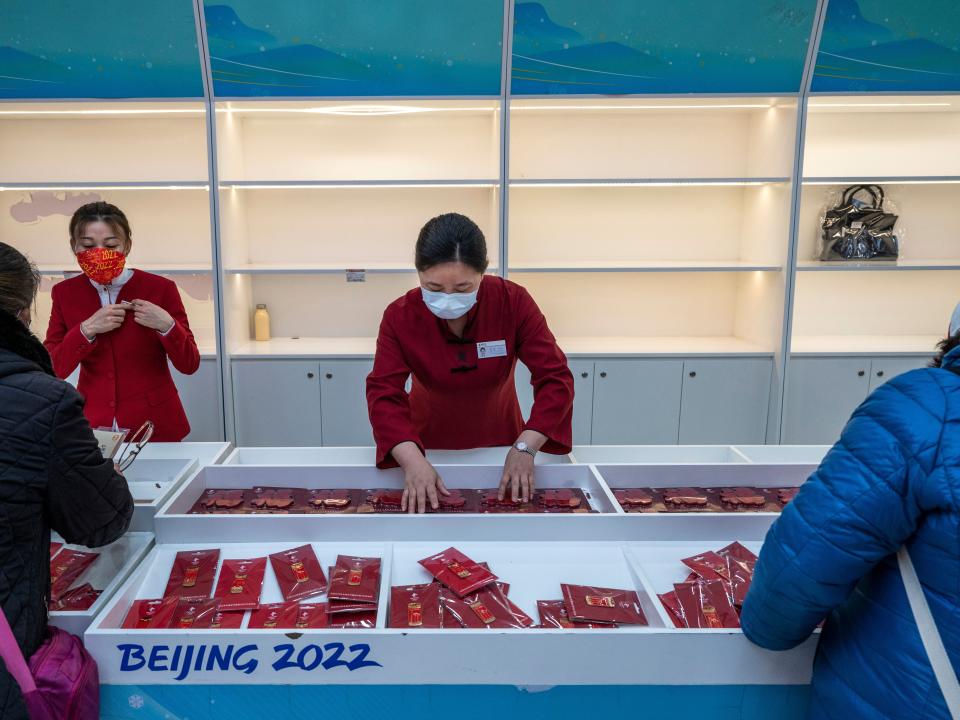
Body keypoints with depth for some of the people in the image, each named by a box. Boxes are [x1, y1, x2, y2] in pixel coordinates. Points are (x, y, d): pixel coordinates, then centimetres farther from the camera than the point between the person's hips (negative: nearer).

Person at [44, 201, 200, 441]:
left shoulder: (160, 288, -10)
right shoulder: (65, 293, 0)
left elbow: (189, 365, -8)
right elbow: (52, 370, -5)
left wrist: (166, 326, -24)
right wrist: (87, 329, -18)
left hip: (154, 425, -2)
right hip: (92, 425, 2)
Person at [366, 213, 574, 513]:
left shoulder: (514, 302, -23)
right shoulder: (399, 316, -21)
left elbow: (556, 379, -22)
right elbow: (383, 393, -23)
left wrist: (525, 448, -32)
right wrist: (413, 462, -38)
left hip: (498, 441, 1)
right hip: (430, 443, 0)